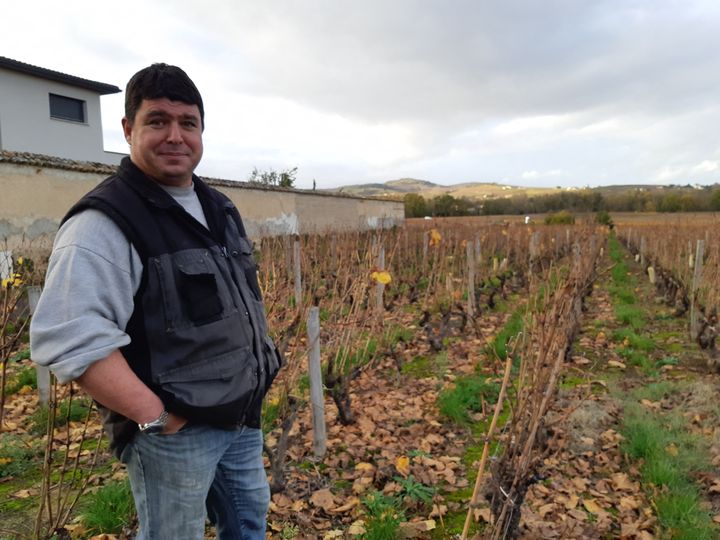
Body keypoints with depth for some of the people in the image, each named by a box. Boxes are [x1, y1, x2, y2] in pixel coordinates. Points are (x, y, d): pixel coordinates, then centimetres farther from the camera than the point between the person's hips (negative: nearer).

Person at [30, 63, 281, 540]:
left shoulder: (219, 209, 8)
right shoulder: (105, 221, -18)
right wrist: (155, 417, -24)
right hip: (174, 432, -7)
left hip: (243, 417, 8)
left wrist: (255, 382, 13)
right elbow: (67, 337, -27)